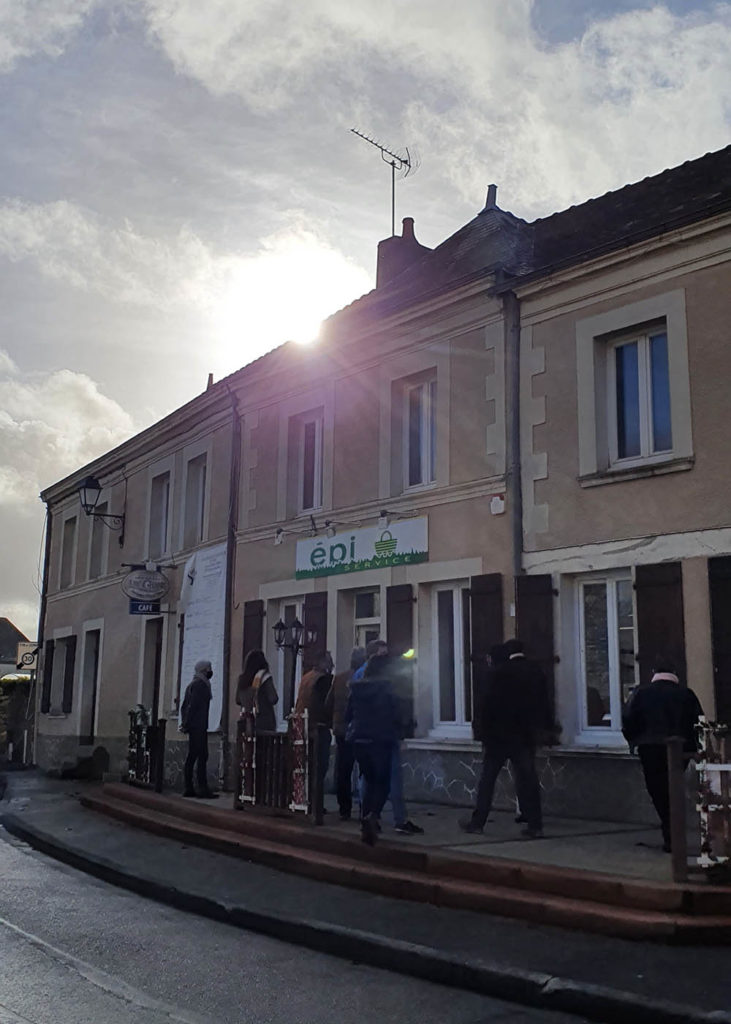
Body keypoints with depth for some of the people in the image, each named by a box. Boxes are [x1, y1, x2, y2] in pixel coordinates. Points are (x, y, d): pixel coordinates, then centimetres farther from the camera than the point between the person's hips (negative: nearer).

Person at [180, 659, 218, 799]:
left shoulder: (192, 684, 20)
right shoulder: (200, 684, -10)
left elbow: (184, 706, 21)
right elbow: (193, 705, -17)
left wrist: (185, 723, 18)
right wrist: (187, 723, -14)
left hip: (192, 726, 10)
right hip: (199, 726, -10)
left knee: (192, 757, 8)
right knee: (202, 756, -10)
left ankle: (188, 788, 9)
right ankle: (202, 788, -12)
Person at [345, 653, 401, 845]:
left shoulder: (356, 689, 5)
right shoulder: (386, 689, -9)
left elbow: (348, 714, 10)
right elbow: (394, 716, -7)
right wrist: (395, 734, 10)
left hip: (358, 740, 5)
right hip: (380, 740, -5)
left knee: (369, 780, 18)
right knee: (382, 781, 3)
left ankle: (366, 819, 12)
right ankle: (373, 815, -21)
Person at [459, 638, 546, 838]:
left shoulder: (497, 672, -7)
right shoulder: (537, 672, 2)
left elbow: (487, 704, -7)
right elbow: (542, 706, 5)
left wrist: (485, 732, -1)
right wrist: (536, 730, 13)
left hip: (499, 734, -3)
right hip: (527, 736, 3)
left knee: (488, 777, 6)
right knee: (527, 778, 5)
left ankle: (477, 822, 12)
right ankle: (534, 825, 3)